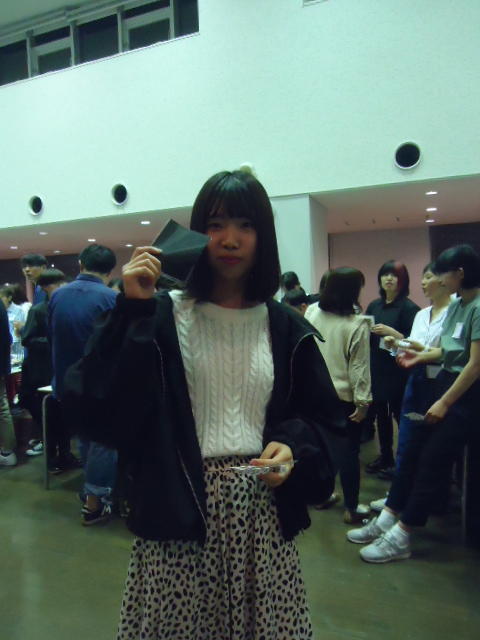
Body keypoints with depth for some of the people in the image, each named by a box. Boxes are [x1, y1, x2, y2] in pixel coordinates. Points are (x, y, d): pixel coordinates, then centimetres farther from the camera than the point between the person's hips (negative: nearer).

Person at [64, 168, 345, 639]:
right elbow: (96, 404, -13)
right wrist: (132, 310, -18)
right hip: (178, 510, -2)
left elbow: (322, 417, 11)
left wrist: (293, 445, -9)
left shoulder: (286, 329, 4)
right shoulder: (162, 317, -4)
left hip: (262, 511, 3)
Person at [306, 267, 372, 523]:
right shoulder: (357, 324, -17)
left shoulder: (311, 313, -4)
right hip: (345, 397, -5)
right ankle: (351, 508, 18)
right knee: (348, 451, 6)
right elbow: (359, 367, -15)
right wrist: (363, 401, -8)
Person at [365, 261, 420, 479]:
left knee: (399, 414, 1)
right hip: (375, 368, 6)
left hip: (398, 370, -5)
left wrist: (390, 332, -23)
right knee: (381, 413, 13)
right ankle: (385, 456, 27)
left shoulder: (409, 307, -7)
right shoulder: (374, 305, 10)